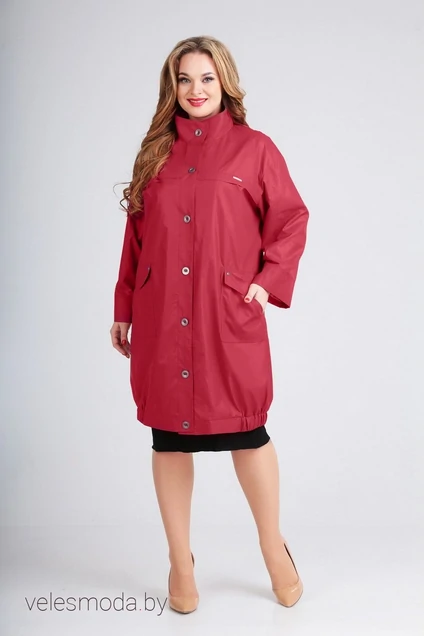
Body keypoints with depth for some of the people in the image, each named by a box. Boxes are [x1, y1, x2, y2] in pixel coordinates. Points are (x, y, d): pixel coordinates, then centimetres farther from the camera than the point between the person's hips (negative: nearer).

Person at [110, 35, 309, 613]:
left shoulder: (254, 147, 4)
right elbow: (136, 235, 14)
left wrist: (269, 280, -6)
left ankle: (273, 547, 29)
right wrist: (124, 309, 12)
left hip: (229, 316, -3)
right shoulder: (155, 152, 13)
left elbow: (291, 218, 7)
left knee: (245, 431, 1)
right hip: (161, 319, 3)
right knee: (169, 436, 8)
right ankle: (181, 563, 27)